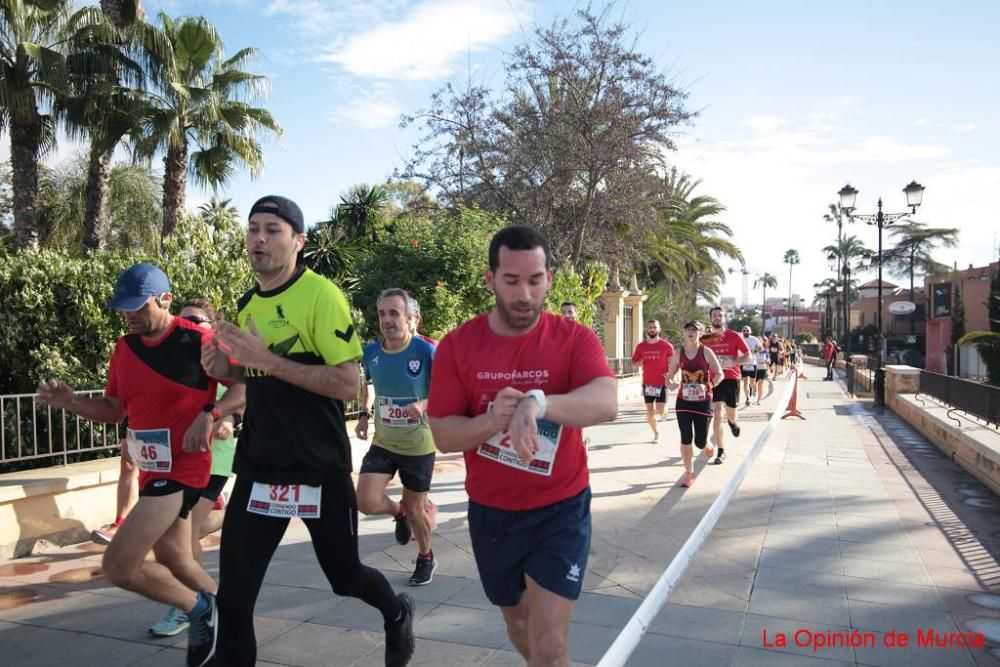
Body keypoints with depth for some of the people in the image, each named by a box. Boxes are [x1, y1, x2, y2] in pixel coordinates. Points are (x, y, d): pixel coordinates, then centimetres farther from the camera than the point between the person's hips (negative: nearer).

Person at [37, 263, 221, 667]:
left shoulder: (197, 342, -17)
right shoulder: (124, 349, 5)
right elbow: (114, 409, 13)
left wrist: (209, 416, -26)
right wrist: (70, 402, -3)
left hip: (181, 469, -8)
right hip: (151, 471, 8)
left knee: (118, 565, -11)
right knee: (174, 560, 20)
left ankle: (201, 610, 10)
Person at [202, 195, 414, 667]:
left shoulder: (321, 294, -14)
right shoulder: (248, 304, 8)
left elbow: (348, 384, -21)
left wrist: (268, 359, -25)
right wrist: (225, 368, -1)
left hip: (319, 467, -5)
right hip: (258, 465, 5)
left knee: (345, 576, 15)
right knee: (233, 593, 3)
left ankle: (397, 613, 46)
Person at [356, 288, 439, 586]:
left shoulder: (426, 351, -18)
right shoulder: (371, 352, -5)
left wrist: (424, 405, -31)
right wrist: (364, 414, 4)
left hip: (418, 446, -3)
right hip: (382, 443, 3)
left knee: (415, 509, 9)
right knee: (366, 502, -12)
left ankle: (426, 558, 39)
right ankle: (398, 511, 25)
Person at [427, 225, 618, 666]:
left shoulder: (575, 339, -13)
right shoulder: (457, 345, -9)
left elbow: (607, 403, -31)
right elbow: (441, 435, -10)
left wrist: (537, 403, -49)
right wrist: (491, 421, -30)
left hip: (560, 509, -3)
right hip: (491, 511, 3)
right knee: (517, 619, 25)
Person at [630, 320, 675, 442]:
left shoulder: (667, 346, -4)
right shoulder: (641, 346, 3)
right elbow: (634, 362, 11)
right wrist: (639, 363, -11)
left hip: (662, 383, -3)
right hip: (647, 383, 3)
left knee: (660, 412, -11)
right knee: (649, 411, 6)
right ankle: (656, 433, 27)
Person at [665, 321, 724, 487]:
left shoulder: (706, 352, -6)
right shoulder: (679, 354, 1)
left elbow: (720, 374, -8)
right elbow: (669, 377, 6)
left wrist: (707, 386, -24)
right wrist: (671, 385, -16)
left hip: (703, 402, -2)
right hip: (684, 401, 2)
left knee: (700, 442, 1)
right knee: (685, 439, -1)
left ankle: (707, 446, 40)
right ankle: (689, 473, 13)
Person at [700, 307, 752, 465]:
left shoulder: (734, 336, -2)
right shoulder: (705, 339, 3)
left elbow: (748, 356, -1)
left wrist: (733, 362, -16)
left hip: (732, 378, 0)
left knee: (731, 413, 11)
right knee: (717, 412, -10)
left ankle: (732, 422, 52)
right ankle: (720, 451, -4)